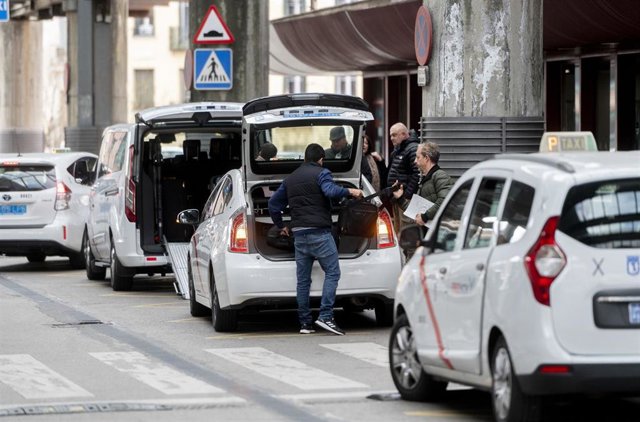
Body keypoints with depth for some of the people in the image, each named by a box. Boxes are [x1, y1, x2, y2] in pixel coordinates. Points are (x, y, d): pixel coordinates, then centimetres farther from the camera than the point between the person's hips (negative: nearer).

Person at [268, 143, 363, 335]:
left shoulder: (290, 179, 20)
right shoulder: (321, 173, -1)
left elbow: (273, 203, 23)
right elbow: (330, 190, -22)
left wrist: (281, 226, 32)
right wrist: (350, 191, -10)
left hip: (299, 233, 7)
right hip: (319, 232, -7)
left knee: (303, 279, 8)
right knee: (332, 272, -5)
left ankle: (305, 323, 7)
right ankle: (325, 316, -17)